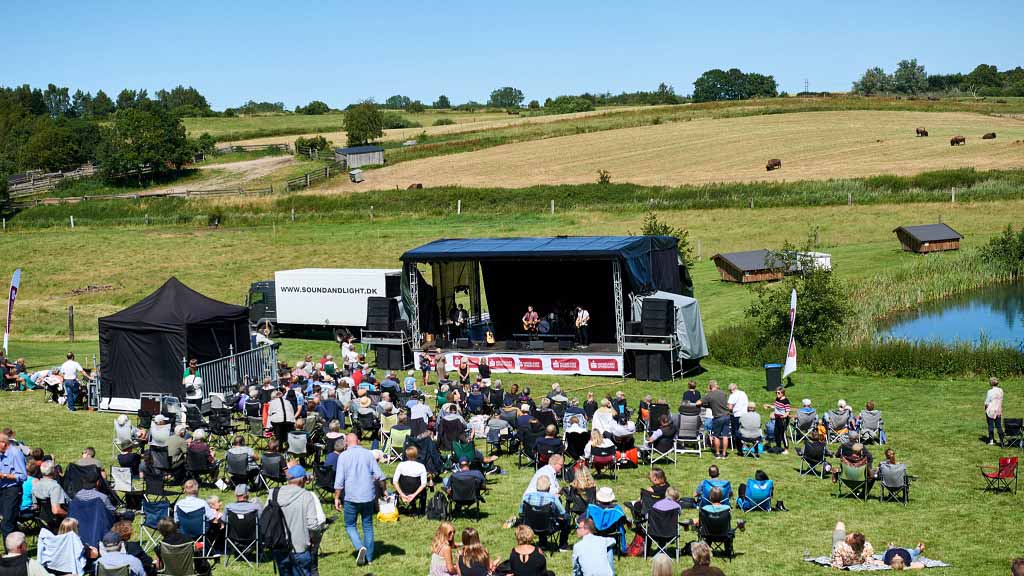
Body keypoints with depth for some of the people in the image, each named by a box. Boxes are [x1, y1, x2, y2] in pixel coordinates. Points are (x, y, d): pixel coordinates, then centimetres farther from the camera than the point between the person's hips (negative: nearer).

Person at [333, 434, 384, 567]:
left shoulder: (343, 456, -4)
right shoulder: (368, 454, 2)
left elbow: (339, 480, -8)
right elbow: (379, 475, 1)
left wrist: (337, 498, 1)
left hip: (351, 497, -3)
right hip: (368, 496, 3)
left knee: (350, 525, 12)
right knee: (368, 526, 14)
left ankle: (360, 547, -13)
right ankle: (369, 557, 17)